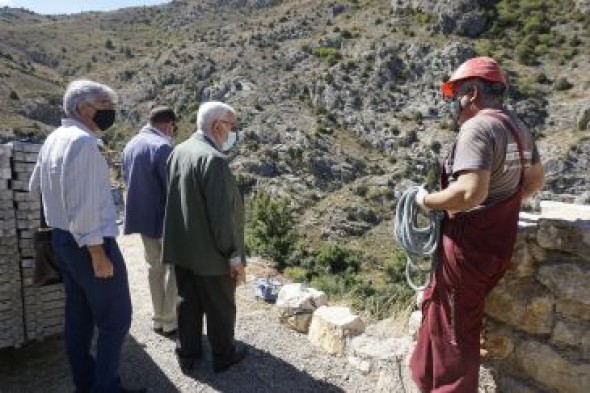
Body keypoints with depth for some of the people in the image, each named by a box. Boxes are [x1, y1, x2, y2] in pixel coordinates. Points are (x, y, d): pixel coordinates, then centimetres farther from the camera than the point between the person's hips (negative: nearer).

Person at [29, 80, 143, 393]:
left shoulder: (53, 138, 10)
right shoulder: (83, 141, -20)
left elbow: (35, 186, 22)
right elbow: (83, 205, -24)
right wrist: (98, 254, -21)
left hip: (61, 237, 10)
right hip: (88, 241, -10)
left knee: (79, 314, 19)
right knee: (115, 318, 2)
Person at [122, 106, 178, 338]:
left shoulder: (130, 145, 9)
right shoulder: (162, 146, -19)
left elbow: (127, 180, 16)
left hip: (141, 215, 8)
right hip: (164, 218, -8)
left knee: (155, 266, 17)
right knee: (173, 267, 5)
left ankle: (158, 319, 26)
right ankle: (169, 322, 13)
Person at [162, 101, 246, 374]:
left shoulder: (177, 151, 2)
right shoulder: (214, 160, -24)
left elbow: (174, 199, 9)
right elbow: (222, 215, -25)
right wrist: (235, 257, -16)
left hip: (181, 249, 8)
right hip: (210, 253, -7)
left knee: (188, 302, 22)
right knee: (220, 307, 14)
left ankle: (187, 353, 39)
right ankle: (223, 356, 34)